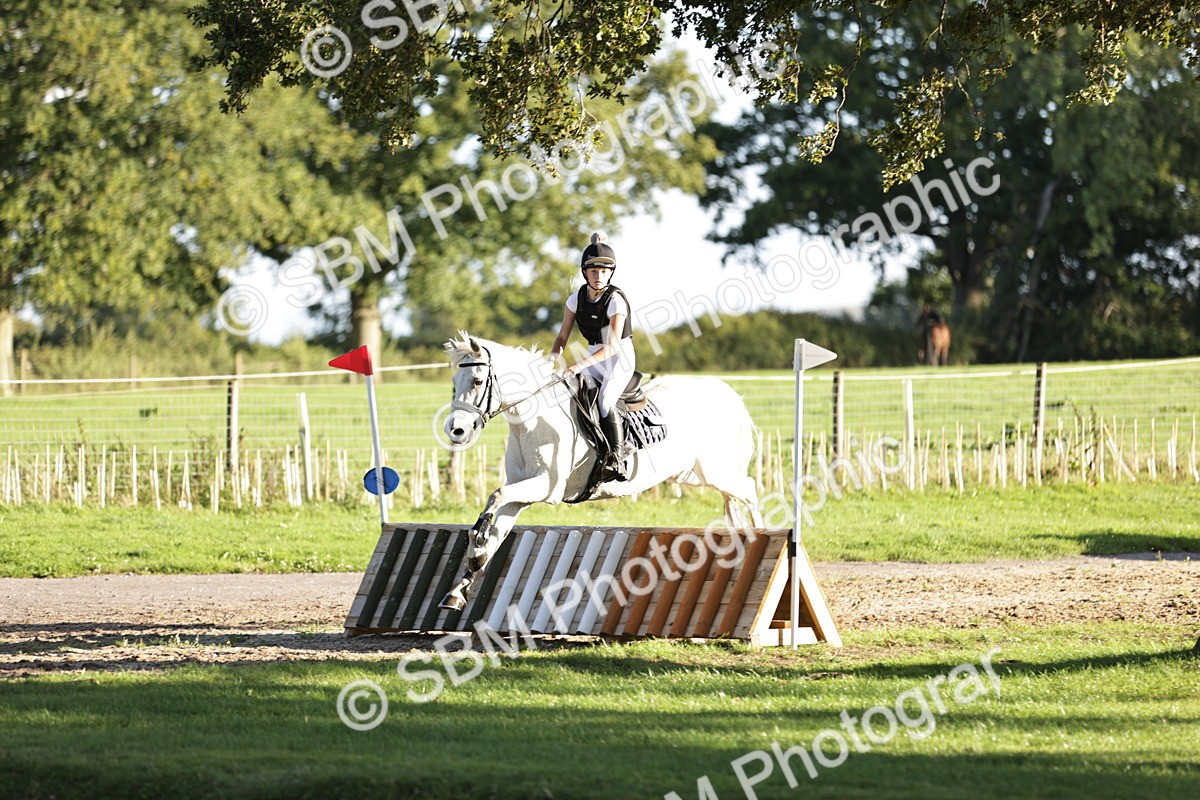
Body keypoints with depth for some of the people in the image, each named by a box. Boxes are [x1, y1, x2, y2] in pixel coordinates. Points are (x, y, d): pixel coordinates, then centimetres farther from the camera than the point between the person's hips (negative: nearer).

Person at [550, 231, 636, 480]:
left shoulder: (616, 300, -20)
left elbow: (613, 346, -26)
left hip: (620, 358, -6)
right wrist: (552, 359, -15)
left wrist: (580, 365, -35)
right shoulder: (577, 299, -2)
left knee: (605, 401, -29)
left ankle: (617, 460, -28)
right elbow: (562, 337, 5)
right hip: (594, 357, 6)